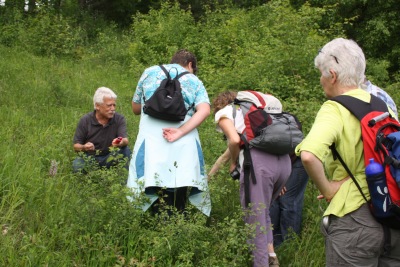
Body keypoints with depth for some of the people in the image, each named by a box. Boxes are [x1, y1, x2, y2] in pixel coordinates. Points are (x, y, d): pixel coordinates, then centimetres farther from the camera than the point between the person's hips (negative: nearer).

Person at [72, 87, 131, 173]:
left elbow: (126, 140, -20)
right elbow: (76, 145, -4)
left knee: (125, 150, -27)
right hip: (89, 157, 0)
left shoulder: (119, 119, -6)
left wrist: (122, 142, -47)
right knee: (77, 166, -31)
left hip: (110, 157, 0)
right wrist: (84, 147, -29)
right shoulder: (85, 120, -7)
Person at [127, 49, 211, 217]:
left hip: (152, 139, 0)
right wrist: (180, 131, -11)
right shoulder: (195, 81, 14)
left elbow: (135, 108, 24)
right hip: (185, 144, 0)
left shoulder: (149, 73, 17)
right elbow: (204, 110, -6)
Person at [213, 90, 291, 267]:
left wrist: (234, 163, 13)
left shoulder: (223, 112, 15)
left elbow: (235, 140, -4)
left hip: (259, 161, -7)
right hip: (284, 160, 7)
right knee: (262, 212, 25)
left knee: (255, 221, 3)